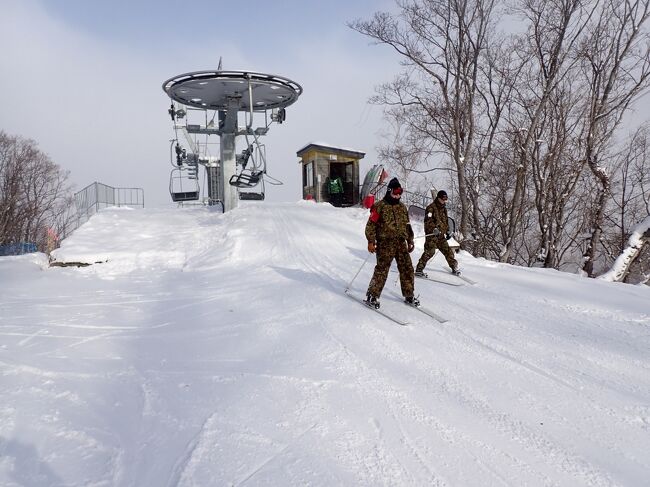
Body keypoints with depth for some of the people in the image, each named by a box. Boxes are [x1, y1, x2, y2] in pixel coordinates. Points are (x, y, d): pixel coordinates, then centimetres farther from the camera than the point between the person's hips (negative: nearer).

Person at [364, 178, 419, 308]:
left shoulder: (402, 207, 15)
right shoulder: (380, 206, -4)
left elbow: (407, 225, 22)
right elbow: (371, 224, -6)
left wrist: (410, 241, 20)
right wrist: (371, 241, -13)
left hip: (401, 243, 6)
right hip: (385, 243, -6)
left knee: (407, 268, 6)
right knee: (382, 269, -7)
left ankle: (408, 296, 19)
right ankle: (372, 296, 4)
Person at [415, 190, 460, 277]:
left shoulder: (444, 208, 19)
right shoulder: (431, 207, -7)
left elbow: (446, 221, 30)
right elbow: (428, 220, -19)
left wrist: (447, 231, 22)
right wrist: (434, 228, -31)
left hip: (441, 235, 8)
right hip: (432, 234, -7)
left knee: (447, 251, 10)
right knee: (429, 251, -15)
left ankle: (454, 267, 25)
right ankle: (419, 269, -11)